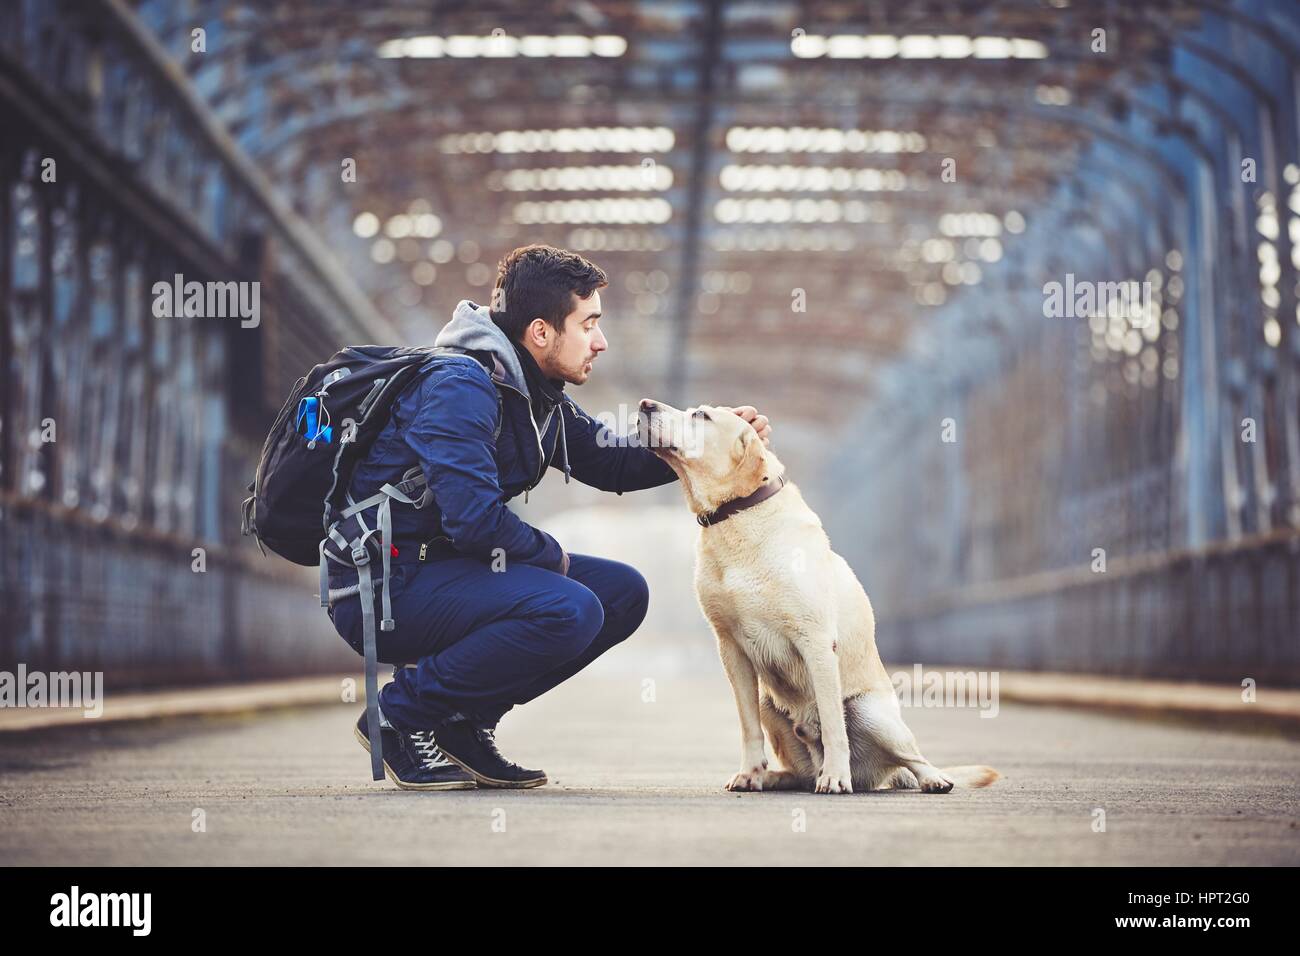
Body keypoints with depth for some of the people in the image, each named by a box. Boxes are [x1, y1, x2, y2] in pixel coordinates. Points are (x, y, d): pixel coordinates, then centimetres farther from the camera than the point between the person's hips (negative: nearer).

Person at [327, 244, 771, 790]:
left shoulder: (539, 397, 10)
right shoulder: (460, 386, -20)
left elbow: (612, 463, 21)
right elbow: (475, 519, -28)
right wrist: (549, 555, -10)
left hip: (446, 570, 10)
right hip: (384, 589, -10)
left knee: (623, 592, 5)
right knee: (569, 610, -28)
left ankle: (465, 720, 6)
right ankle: (402, 715, -12)